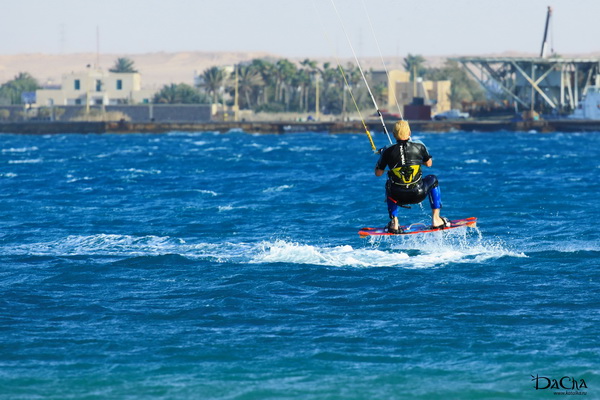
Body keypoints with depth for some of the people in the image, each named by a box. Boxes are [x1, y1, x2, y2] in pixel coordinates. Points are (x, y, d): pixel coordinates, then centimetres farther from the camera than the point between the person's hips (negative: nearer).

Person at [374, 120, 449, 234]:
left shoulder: (388, 151, -4)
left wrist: (381, 155, 24)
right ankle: (436, 219, 26)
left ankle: (394, 223, 27)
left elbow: (378, 173, 7)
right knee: (433, 180, 30)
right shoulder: (419, 147, -2)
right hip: (418, 194, 0)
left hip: (398, 196, 1)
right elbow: (429, 163, 17)